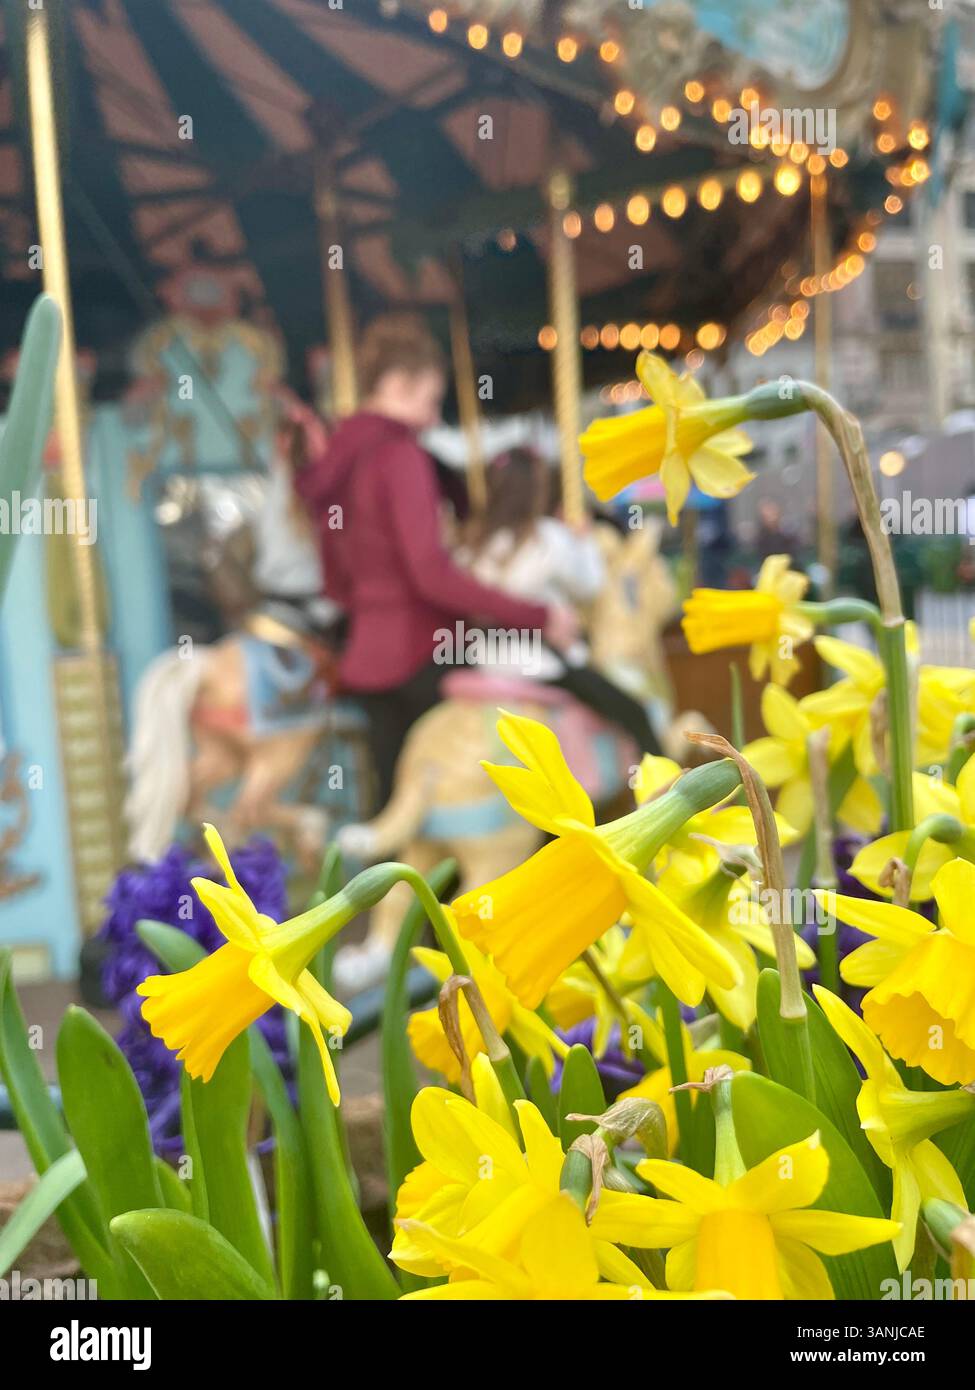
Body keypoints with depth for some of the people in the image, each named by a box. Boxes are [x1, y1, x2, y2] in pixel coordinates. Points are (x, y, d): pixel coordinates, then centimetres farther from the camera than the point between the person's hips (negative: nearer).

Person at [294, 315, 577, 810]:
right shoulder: (400, 454, -13)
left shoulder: (336, 459, 13)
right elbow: (430, 573, -22)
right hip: (421, 652, -8)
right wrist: (538, 616, -19)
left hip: (367, 656, 8)